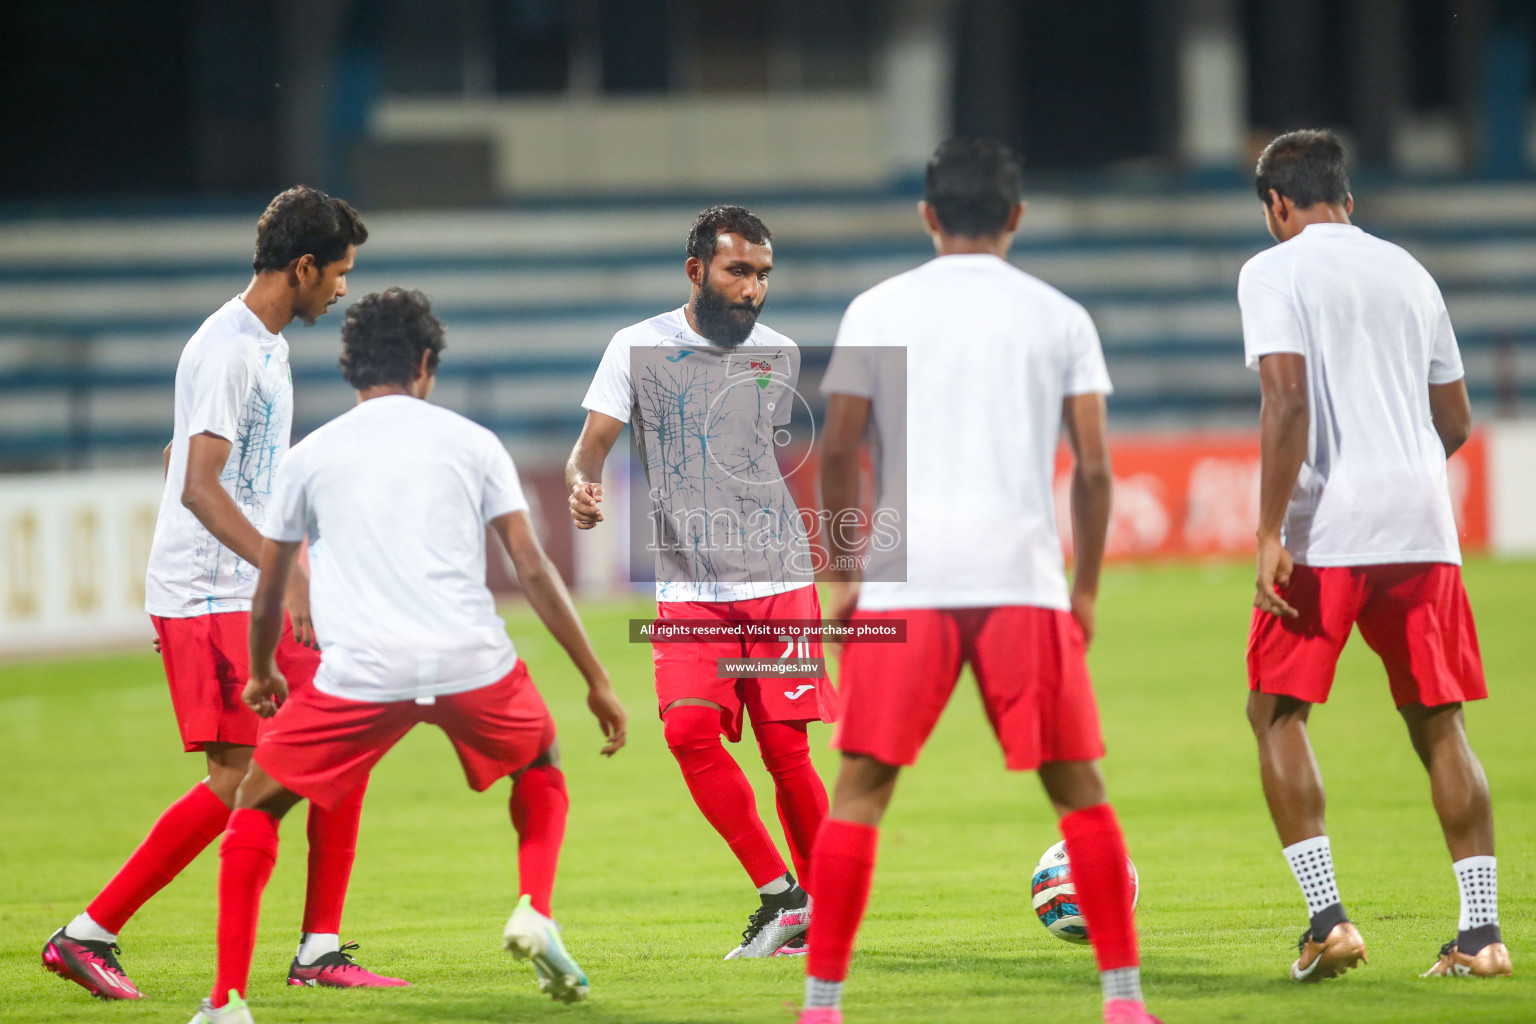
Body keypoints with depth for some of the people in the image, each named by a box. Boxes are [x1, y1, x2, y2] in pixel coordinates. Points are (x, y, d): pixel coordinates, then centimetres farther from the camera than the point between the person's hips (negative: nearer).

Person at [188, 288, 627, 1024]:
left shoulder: (309, 456, 14)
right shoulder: (471, 443, 12)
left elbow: (269, 591, 22)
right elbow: (534, 570, 7)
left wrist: (262, 674, 42)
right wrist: (597, 681, 13)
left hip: (362, 673, -1)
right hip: (473, 661, 1)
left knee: (256, 807, 15)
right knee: (541, 768, 31)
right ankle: (535, 914, 7)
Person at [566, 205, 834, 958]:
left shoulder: (779, 355, 10)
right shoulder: (640, 349, 1)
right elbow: (591, 445, -2)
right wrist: (582, 485, -24)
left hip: (779, 582, 1)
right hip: (689, 589, -1)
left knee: (785, 747, -5)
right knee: (690, 730, -19)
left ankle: (826, 908, 10)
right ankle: (779, 896, -8)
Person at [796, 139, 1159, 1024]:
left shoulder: (878, 311, 8)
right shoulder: (1060, 318, 9)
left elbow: (838, 450, 3)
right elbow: (1094, 466, 4)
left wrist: (844, 571, 12)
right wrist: (1085, 590, 12)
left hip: (906, 581, 0)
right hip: (1023, 577, 0)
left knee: (862, 786, 4)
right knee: (1079, 786, 9)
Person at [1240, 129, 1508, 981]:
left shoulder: (1274, 271, -1)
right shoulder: (1408, 272, 17)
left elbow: (1287, 400, -14)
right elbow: (1455, 419, 20)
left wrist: (1271, 534, -15)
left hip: (1326, 527, -5)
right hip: (1423, 526, 5)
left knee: (1276, 712, 6)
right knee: (1438, 724, 9)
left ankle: (1327, 918, -7)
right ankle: (1481, 931, 3)